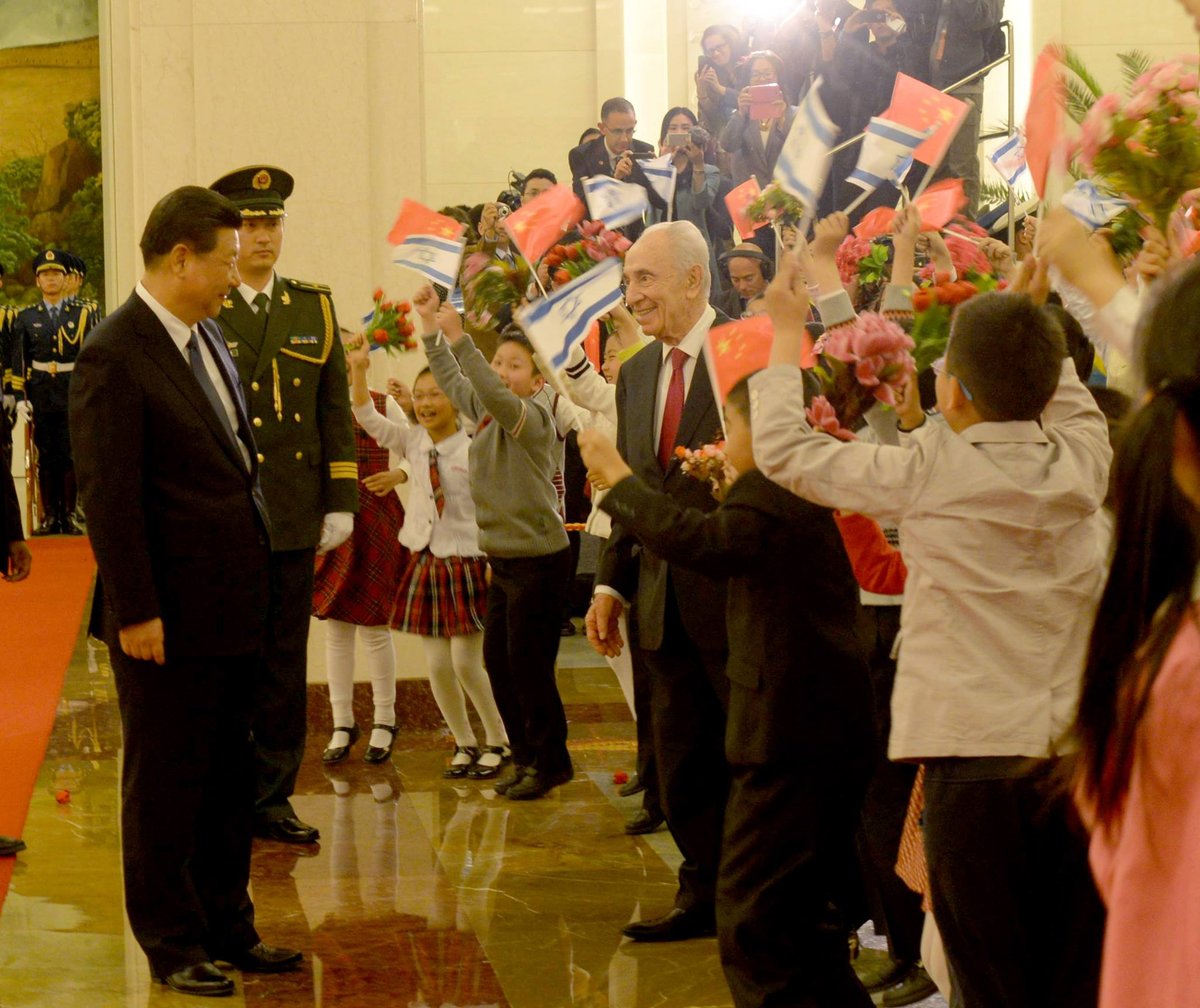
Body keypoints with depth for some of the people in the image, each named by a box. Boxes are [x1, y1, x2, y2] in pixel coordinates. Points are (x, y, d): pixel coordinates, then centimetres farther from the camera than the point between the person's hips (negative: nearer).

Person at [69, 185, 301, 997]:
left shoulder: (208, 337, 10)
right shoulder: (115, 356, -16)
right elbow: (110, 496, -17)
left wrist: (256, 577, 13)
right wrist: (136, 612, -18)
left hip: (235, 605, 8)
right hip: (172, 617, -8)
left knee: (229, 778, 16)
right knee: (166, 785, 5)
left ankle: (227, 928, 28)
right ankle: (172, 945, 17)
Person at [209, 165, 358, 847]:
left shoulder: (314, 310, 12)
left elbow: (335, 412, 12)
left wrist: (341, 503, 6)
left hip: (293, 519, 4)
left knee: (285, 663, 7)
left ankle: (272, 796, 15)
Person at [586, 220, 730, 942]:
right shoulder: (637, 374, 14)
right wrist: (611, 584, 13)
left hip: (733, 592, -7)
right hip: (665, 602, 7)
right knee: (682, 757, 12)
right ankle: (704, 891, 23)